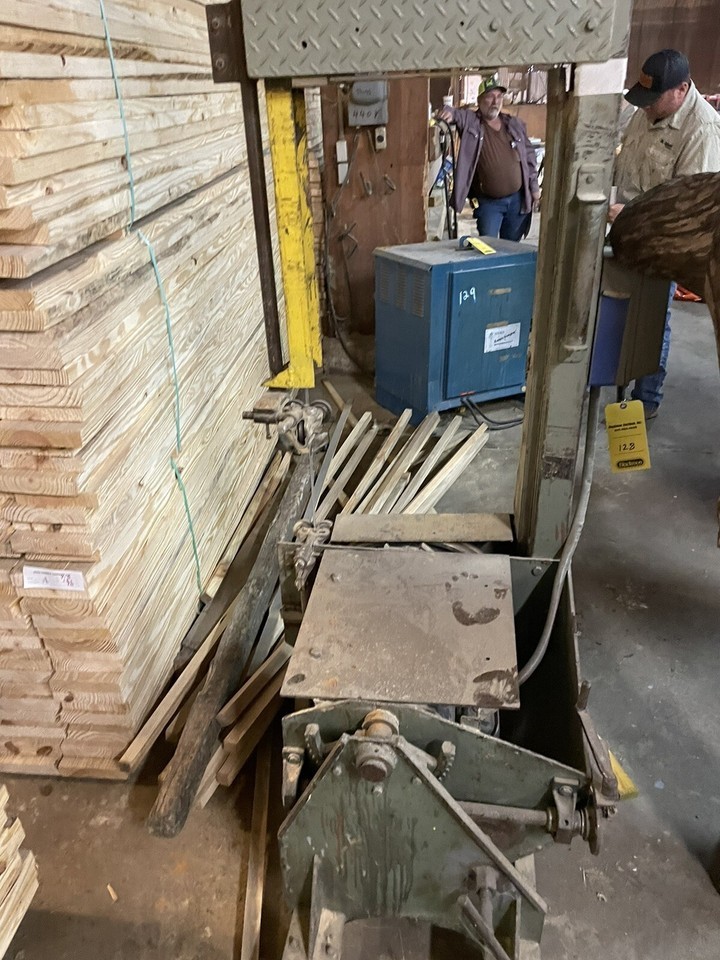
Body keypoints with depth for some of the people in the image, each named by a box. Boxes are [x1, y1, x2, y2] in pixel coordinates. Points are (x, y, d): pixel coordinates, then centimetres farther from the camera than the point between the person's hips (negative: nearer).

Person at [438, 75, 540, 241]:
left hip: (517, 199, 4)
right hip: (488, 202, -3)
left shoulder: (515, 125, 7)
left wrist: (534, 187, 10)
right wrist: (450, 113, -46)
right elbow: (458, 115, -21)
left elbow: (529, 155, 13)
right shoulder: (471, 122, -3)